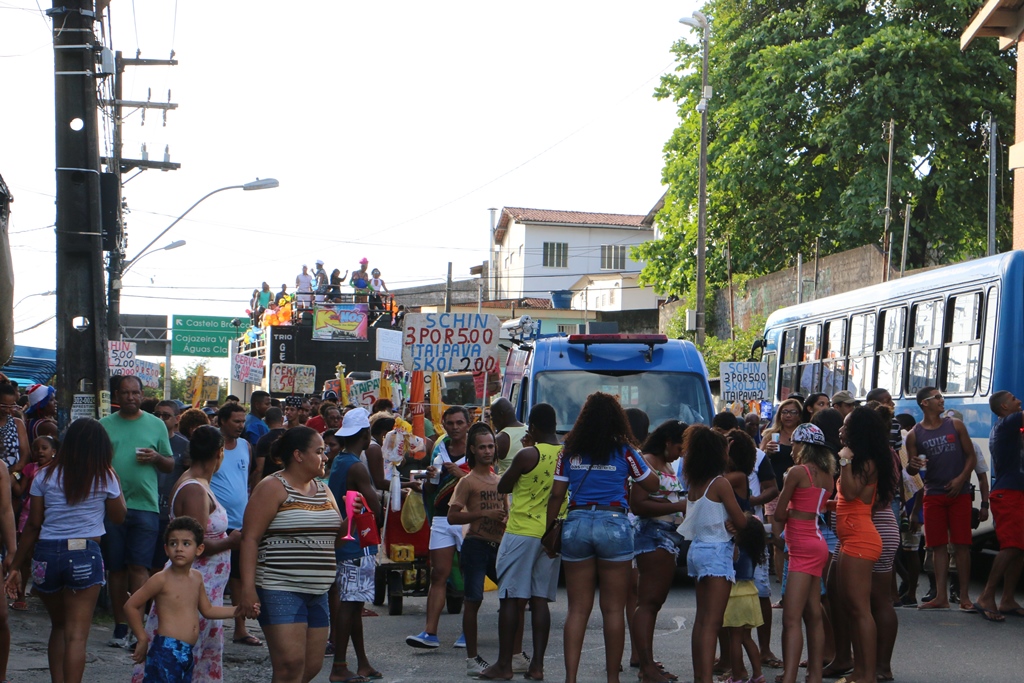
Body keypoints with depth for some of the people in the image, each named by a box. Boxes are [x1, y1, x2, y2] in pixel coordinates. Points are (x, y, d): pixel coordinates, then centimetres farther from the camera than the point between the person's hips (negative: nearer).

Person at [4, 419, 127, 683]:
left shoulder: (46, 476, 5)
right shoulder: (105, 477, 1)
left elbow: (33, 525, 4)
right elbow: (119, 516, 13)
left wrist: (16, 565, 10)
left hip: (46, 554, 3)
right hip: (84, 554, -3)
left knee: (58, 626, 21)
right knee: (76, 635, -3)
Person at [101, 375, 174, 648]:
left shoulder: (155, 424, 9)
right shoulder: (104, 426, 10)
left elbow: (170, 465, 12)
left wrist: (156, 458, -8)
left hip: (145, 505, -1)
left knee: (139, 566, -8)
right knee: (117, 568, 6)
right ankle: (120, 627, 13)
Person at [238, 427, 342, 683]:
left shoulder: (324, 491, 16)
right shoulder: (272, 488, -7)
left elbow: (335, 536, 23)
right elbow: (250, 538, -13)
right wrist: (247, 587, -22)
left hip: (317, 593, 8)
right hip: (280, 590, -8)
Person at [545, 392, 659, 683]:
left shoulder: (569, 451, 5)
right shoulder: (624, 452, -1)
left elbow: (556, 495, 4)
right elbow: (652, 486, 11)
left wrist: (549, 530, 14)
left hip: (576, 525, 2)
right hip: (614, 525, -2)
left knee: (577, 608, 6)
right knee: (613, 609, 4)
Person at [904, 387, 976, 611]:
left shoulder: (955, 426, 6)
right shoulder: (914, 435, 3)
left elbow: (971, 456, 6)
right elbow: (910, 470, 7)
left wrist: (960, 479, -9)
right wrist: (913, 466, -17)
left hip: (958, 492, 0)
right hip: (933, 494, 0)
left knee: (961, 545, -3)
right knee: (938, 546, 1)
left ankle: (964, 596, -1)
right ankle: (941, 597, 4)